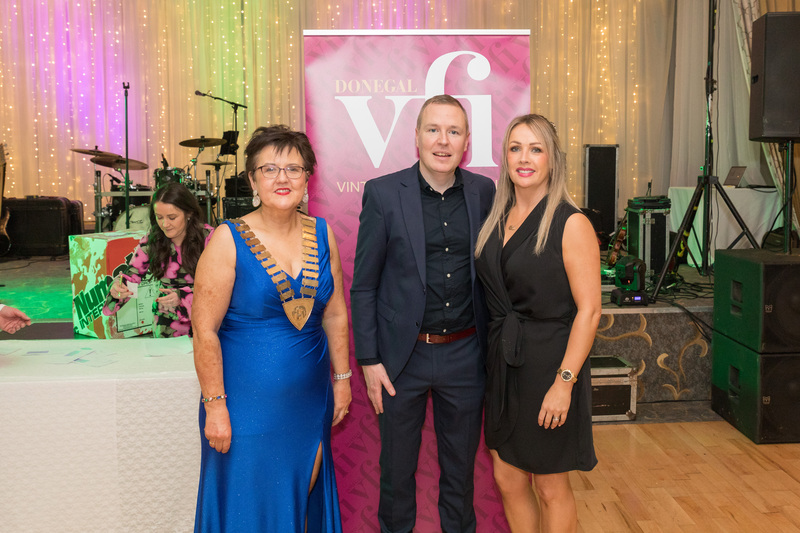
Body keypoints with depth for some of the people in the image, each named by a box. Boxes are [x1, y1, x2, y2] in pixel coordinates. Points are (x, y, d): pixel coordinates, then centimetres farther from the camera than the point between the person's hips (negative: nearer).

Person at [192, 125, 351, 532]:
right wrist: (215, 405, -14)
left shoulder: (321, 234, 2)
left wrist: (342, 378, 9)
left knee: (304, 498, 18)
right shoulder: (229, 240, -13)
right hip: (248, 403, -4)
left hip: (310, 402, 4)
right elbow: (205, 331, -13)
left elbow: (335, 314, 9)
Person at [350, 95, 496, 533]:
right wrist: (368, 360, -7)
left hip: (464, 353, 2)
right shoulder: (382, 193, -7)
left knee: (461, 467, 18)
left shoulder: (483, 192, 1)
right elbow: (363, 286, -4)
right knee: (396, 468, 15)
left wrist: (490, 346, 6)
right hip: (402, 354, -2)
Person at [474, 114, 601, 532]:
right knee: (507, 480, 16)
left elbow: (588, 310, -16)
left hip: (548, 364, -6)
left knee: (551, 488, 10)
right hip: (504, 364, 6)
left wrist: (564, 382, -20)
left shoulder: (570, 224, -12)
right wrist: (495, 354, 6)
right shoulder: (497, 220, 7)